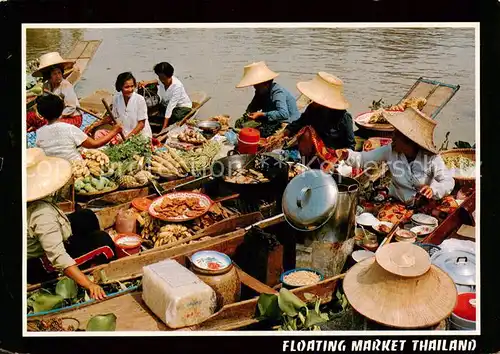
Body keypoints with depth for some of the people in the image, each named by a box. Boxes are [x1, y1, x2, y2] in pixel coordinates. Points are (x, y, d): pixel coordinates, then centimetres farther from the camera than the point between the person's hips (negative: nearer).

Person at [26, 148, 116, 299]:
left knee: (86, 217, 11)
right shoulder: (43, 214, -38)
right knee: (102, 241, -9)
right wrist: (89, 284, -46)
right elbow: (58, 258, -43)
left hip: (39, 247, 9)